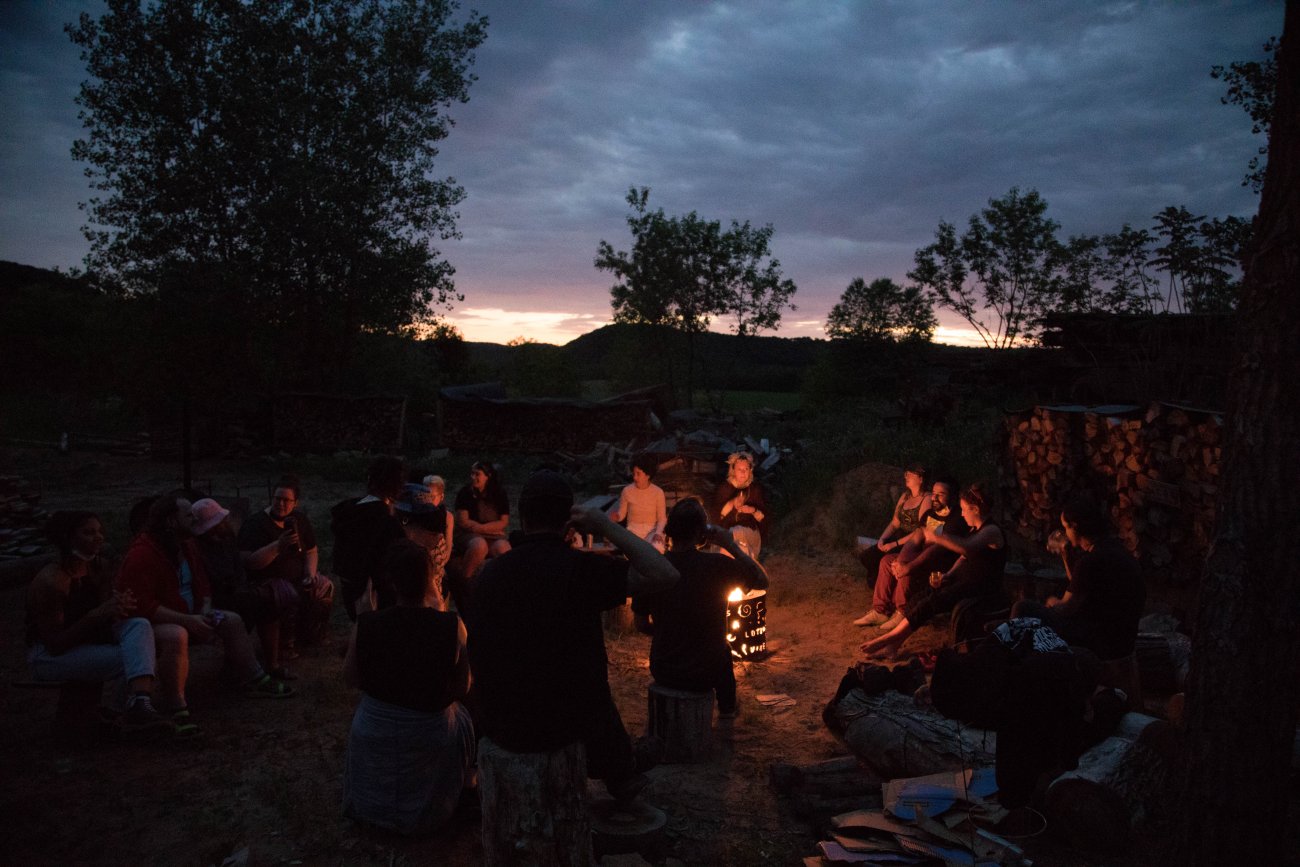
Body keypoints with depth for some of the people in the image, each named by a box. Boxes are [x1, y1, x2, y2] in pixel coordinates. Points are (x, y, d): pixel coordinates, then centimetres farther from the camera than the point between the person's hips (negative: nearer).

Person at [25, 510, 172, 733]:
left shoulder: (97, 572, 4)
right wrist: (100, 613, -26)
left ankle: (139, 705, -41)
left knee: (139, 625, -25)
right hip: (48, 657, -7)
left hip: (87, 643, 7)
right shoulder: (50, 582, -20)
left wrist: (119, 605, -12)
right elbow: (55, 644, -21)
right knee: (140, 656, -24)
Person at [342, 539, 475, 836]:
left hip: (372, 736, 1)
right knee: (461, 713, 33)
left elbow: (351, 678, -4)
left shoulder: (366, 624, -22)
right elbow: (462, 689, -11)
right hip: (432, 741, -1)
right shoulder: (451, 627, -25)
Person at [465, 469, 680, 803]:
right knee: (598, 701, 31)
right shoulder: (579, 567, -21)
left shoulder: (490, 572, -7)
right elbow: (665, 575, -23)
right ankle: (620, 776, 52)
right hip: (565, 722, -3)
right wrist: (607, 526, -16)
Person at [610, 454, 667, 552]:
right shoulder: (627, 491, -3)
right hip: (633, 530, 0)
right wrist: (615, 516, -18)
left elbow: (662, 518, -1)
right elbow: (621, 514, 5)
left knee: (656, 551, -33)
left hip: (652, 530, 0)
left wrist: (658, 533, -19)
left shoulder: (658, 492, -5)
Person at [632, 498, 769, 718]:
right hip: (704, 675, -1)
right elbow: (762, 581, -1)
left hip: (662, 673, 1)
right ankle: (727, 709, 56)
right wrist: (731, 545, -2)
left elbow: (641, 624, 0)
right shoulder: (718, 565, -19)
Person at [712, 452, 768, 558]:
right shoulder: (723, 488, 2)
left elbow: (763, 518, 4)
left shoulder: (756, 488, 3)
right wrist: (732, 503, -19)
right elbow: (717, 515, -4)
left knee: (739, 534, -29)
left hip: (751, 532, -2)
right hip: (726, 532, 2)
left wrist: (753, 511, -18)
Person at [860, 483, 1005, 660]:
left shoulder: (992, 531, -16)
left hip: (981, 589, -9)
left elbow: (965, 547, -37)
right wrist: (947, 576, 2)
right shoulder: (975, 530, 15)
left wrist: (937, 537, -32)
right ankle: (892, 647, -20)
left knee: (928, 604, -24)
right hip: (965, 580, 9)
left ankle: (887, 639, -20)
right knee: (918, 599, -12)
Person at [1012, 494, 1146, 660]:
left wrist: (1053, 603, 8)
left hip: (1105, 645, -10)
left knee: (1023, 609, -12)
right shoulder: (1113, 546, 8)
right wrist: (1065, 553, 11)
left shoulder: (1092, 560, -22)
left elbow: (1067, 608, -13)